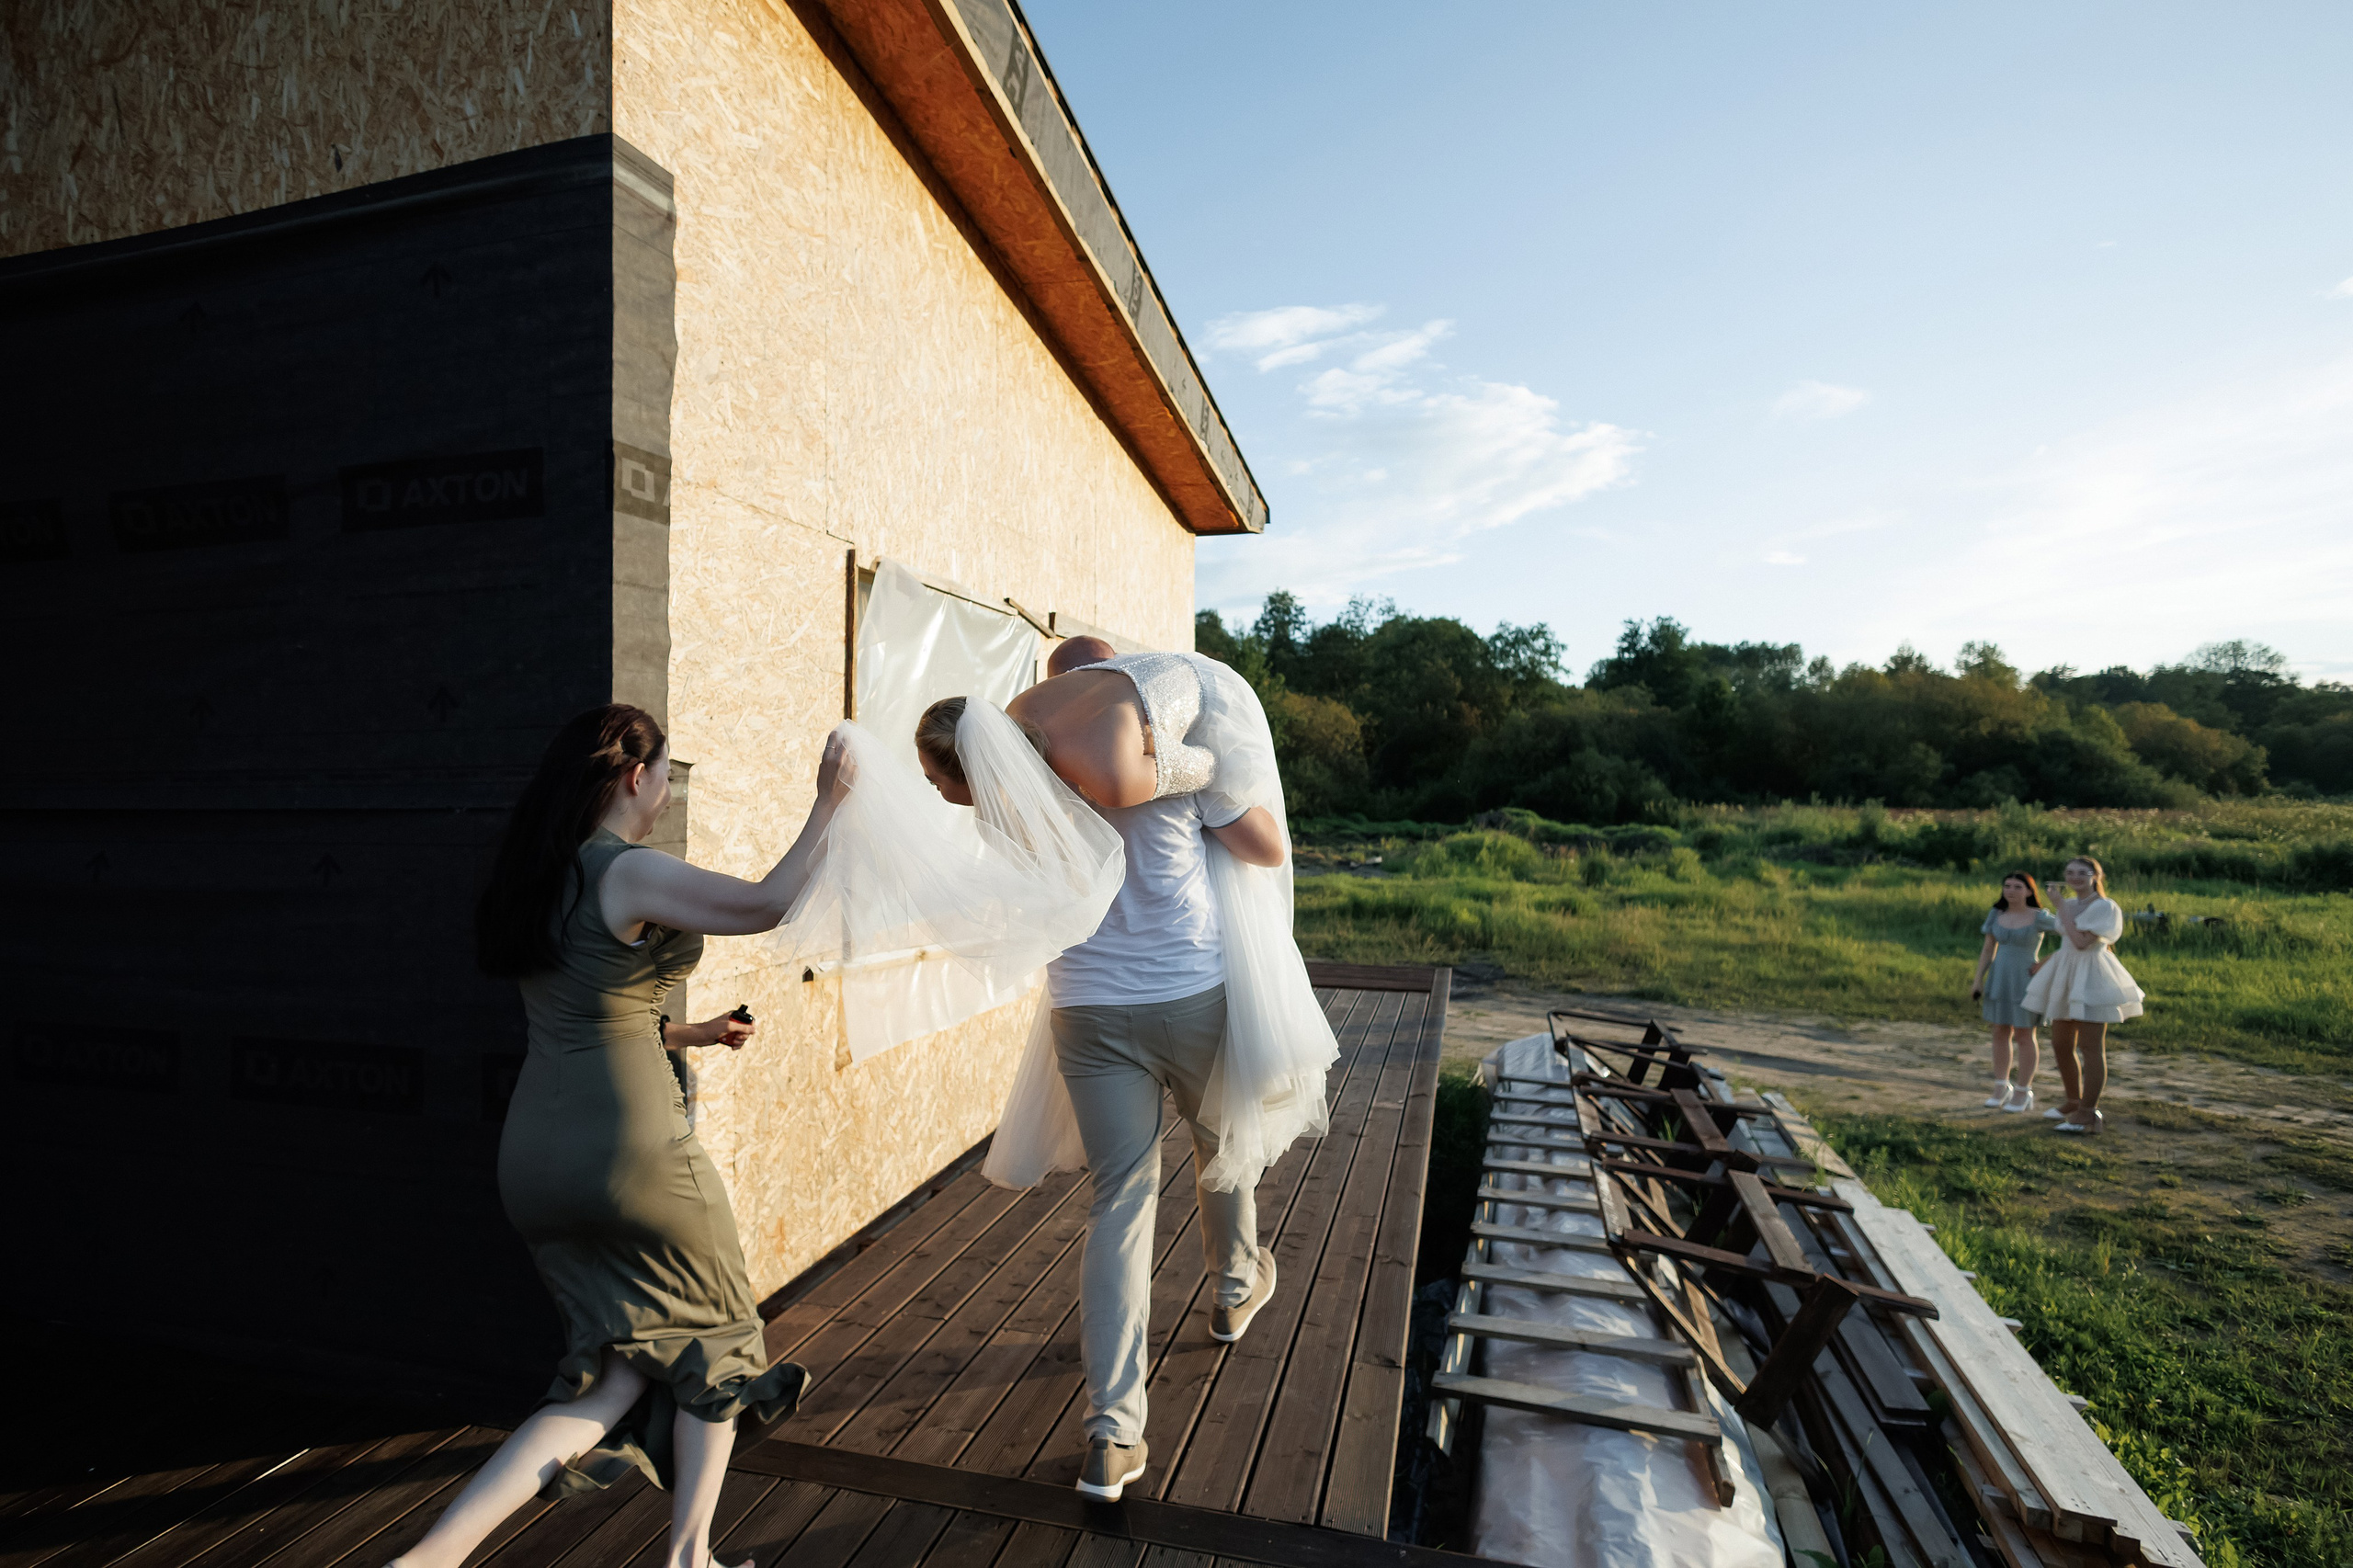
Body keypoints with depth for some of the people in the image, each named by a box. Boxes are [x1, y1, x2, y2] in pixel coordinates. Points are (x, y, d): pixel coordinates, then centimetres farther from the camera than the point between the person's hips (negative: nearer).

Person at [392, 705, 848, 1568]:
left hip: (535, 1162, 8)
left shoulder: (536, 880, 12)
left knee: (615, 1375, 18)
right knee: (713, 1336, 17)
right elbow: (770, 903, -19)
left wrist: (689, 1034, 27)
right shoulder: (632, 874, -15)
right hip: (631, 1151, -8)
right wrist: (826, 802, -9)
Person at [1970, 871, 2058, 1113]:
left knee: (2023, 1036, 3)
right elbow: (1988, 950, 7)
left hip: (2026, 981, -4)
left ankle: (2023, 1092, 14)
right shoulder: (1997, 915, 4)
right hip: (1999, 979, 4)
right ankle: (2001, 1087, 19)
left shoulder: (2039, 917, -10)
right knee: (2000, 1032, 9)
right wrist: (1977, 980, 3)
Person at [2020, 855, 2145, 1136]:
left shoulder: (2104, 907, -11)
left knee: (2090, 1047, -4)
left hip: (2090, 979, -8)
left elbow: (2081, 942, -21)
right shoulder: (2070, 905, 11)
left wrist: (2060, 906, -17)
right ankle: (2074, 1104, 25)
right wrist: (2042, 965, 16)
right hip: (2065, 978, 8)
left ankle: (2088, 1113, 0)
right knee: (2060, 1045, 12)